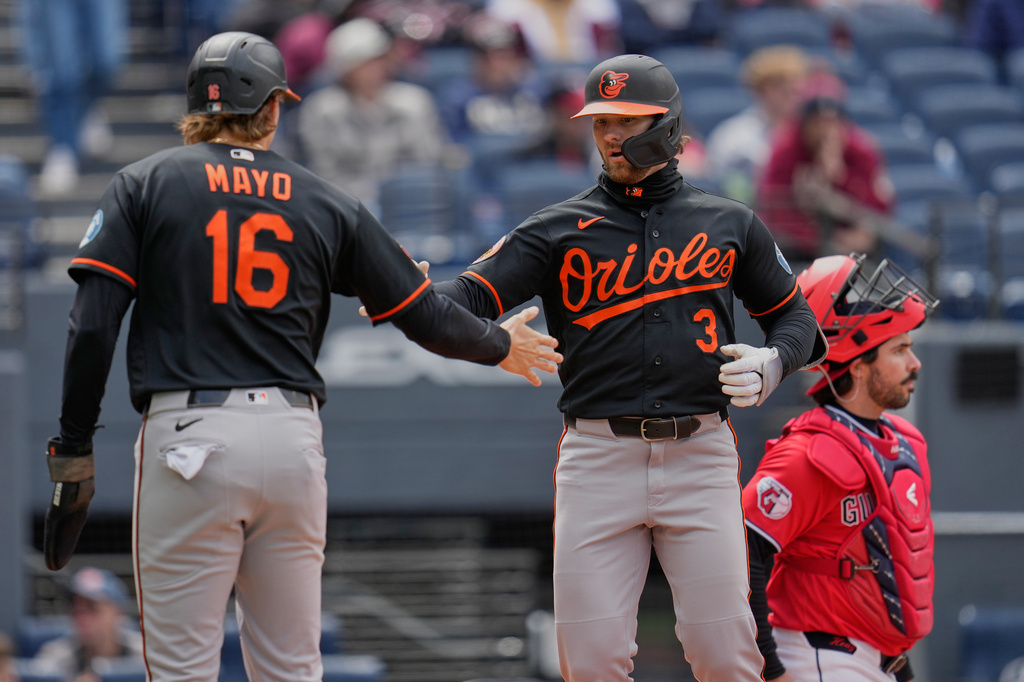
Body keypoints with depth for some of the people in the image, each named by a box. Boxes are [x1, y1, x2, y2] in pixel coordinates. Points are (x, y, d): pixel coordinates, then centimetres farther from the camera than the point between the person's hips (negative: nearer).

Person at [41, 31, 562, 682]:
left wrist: (74, 449, 1)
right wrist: (499, 345, 33)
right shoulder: (328, 204, 11)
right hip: (293, 438, 3)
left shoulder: (144, 184, 5)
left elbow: (94, 326, -4)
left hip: (187, 434, -3)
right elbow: (423, 313, 14)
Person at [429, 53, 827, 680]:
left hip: (700, 456, 0)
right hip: (599, 457, 0)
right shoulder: (559, 230, 7)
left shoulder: (730, 224, 12)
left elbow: (794, 315, 21)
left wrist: (770, 364, -2)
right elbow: (469, 297, -5)